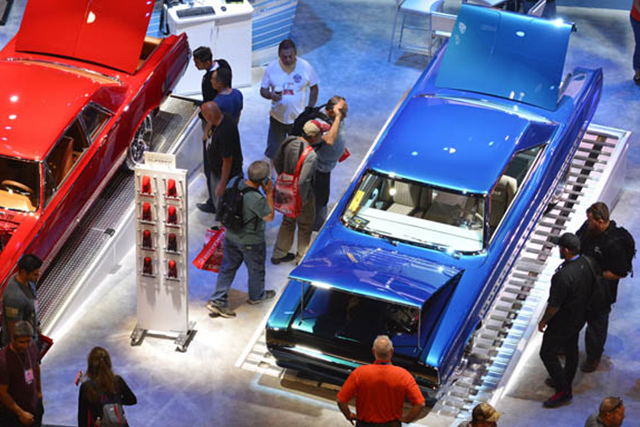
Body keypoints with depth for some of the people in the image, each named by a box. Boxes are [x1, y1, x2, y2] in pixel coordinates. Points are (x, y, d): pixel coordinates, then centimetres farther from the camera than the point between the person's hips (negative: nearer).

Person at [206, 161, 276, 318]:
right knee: (256, 269, 22)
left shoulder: (234, 182, -16)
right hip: (251, 242, -6)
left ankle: (217, 300, 24)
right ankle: (257, 296, 45)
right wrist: (269, 194, -19)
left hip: (231, 236, 6)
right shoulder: (257, 199, -36)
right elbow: (269, 217, -18)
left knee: (228, 267, 21)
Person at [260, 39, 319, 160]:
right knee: (273, 151, 10)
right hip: (277, 118, 0)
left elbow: (314, 88, 1)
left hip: (298, 118, 0)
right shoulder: (271, 68, -10)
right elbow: (263, 90, -3)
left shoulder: (305, 67, -11)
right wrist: (271, 95, -26)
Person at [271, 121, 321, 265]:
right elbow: (302, 181, -33)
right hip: (301, 195, -7)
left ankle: (278, 254, 40)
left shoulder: (289, 142, -10)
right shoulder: (310, 155, -32)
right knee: (305, 226, 17)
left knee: (287, 222, 26)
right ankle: (302, 258, 33)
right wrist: (302, 201, -18)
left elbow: (276, 161, 4)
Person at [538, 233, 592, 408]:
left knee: (548, 354, 8)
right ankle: (566, 381, 44)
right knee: (571, 349, 25)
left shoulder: (563, 275, -36)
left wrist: (543, 321, -10)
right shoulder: (587, 263, -11)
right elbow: (591, 286, 6)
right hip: (580, 317, 8)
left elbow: (554, 305, -27)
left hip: (563, 323, -8)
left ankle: (563, 391, 16)